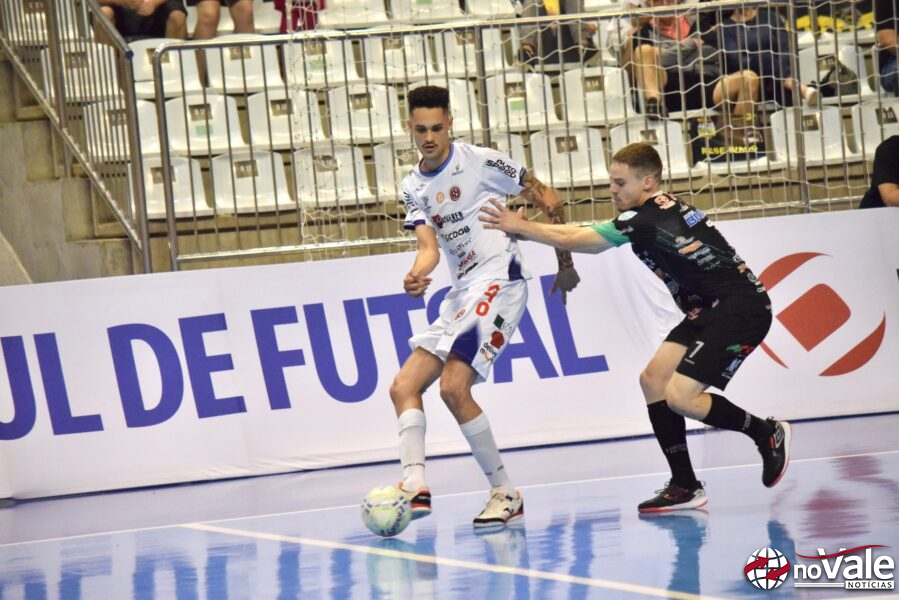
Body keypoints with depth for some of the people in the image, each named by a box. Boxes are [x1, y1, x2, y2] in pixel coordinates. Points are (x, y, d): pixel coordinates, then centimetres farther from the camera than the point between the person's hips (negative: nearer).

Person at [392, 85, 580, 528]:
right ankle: (414, 487, -15)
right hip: (461, 292, 8)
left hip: (498, 281, -8)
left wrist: (565, 264, 5)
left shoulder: (480, 162, -7)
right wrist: (416, 275, -23)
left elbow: (547, 200, -1)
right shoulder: (414, 187, 12)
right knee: (404, 386, -2)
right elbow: (430, 246, 1)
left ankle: (505, 493, -10)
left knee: (453, 387, -21)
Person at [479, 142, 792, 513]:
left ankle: (768, 433, 3)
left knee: (680, 396, -17)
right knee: (653, 379, 3)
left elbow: (572, 240, -12)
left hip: (741, 309, -10)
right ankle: (685, 488, 5)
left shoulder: (647, 221, -19)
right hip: (711, 310, 10)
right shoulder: (664, 208, 11)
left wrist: (519, 227, -1)